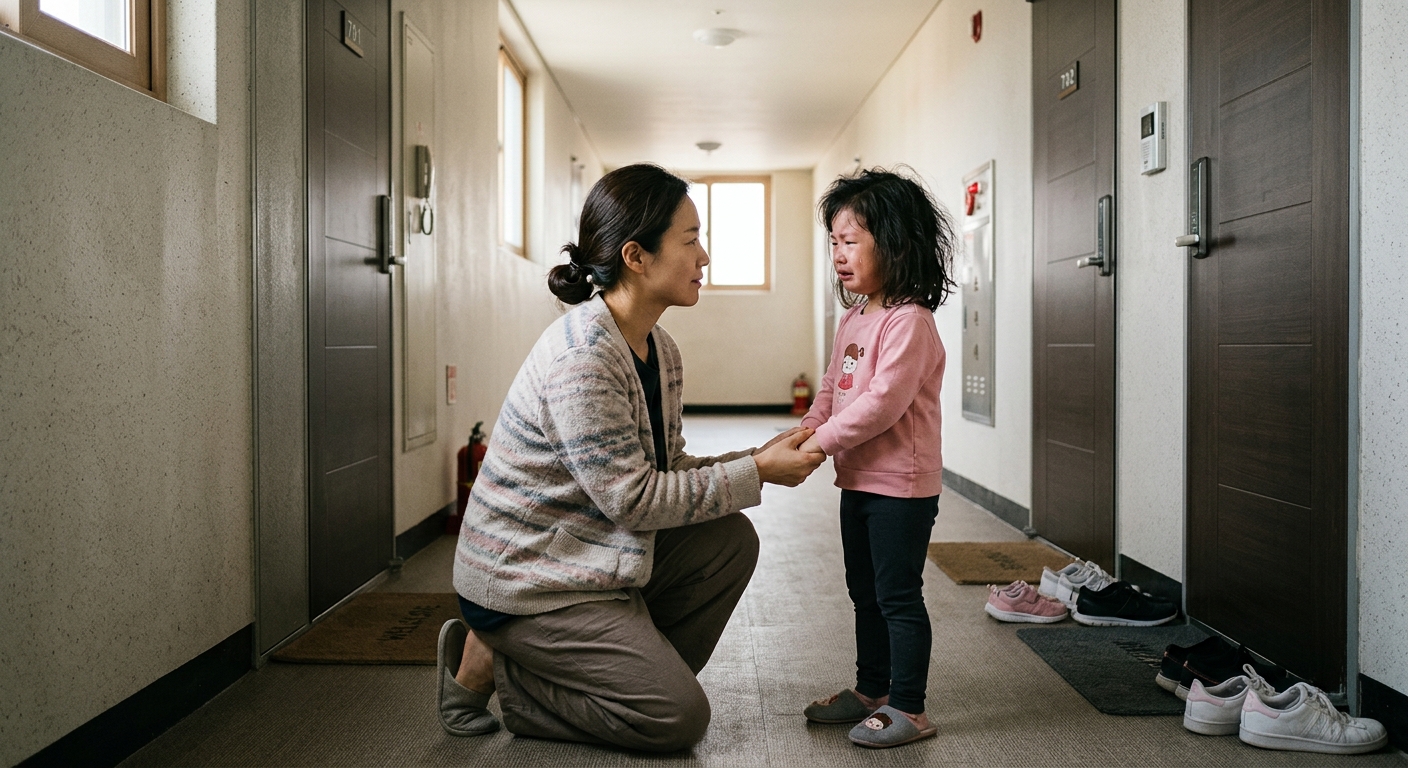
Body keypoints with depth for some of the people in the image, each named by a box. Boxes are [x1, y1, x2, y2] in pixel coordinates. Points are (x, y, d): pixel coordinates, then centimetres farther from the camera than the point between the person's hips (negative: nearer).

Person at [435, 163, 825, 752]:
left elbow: (666, 471, 5)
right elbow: (632, 497, -25)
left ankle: (642, 671, 9)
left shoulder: (659, 349, 3)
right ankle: (489, 665, 3)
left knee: (731, 540, -3)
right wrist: (756, 474, -18)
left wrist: (762, 457, -7)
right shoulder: (582, 354, -26)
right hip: (523, 577, -9)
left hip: (589, 551, 9)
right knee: (680, 719, -7)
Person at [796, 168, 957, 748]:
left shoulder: (909, 320, -18)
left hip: (901, 485, -9)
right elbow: (831, 389, 14)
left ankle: (908, 708, 13)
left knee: (898, 595, 0)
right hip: (858, 481, 10)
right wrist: (806, 431, -2)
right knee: (865, 592, 19)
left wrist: (822, 441, -22)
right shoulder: (853, 319, 11)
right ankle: (871, 689, 34)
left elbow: (884, 400, -26)